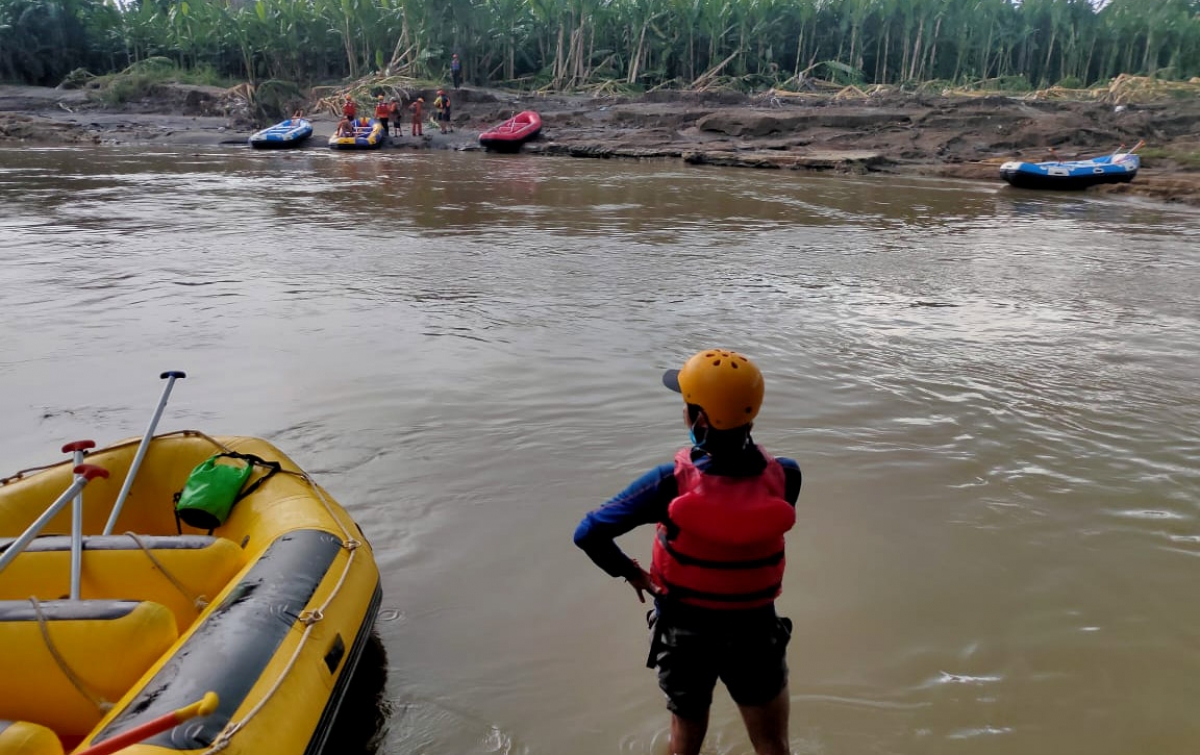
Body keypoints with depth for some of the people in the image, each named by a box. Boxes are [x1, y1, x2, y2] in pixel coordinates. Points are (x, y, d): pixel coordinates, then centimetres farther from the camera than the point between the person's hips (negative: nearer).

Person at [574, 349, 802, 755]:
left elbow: (588, 534, -24)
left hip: (683, 631, 0)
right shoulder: (785, 477, -22)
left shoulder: (672, 484, -27)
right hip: (755, 632, 1)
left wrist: (631, 573, -8)